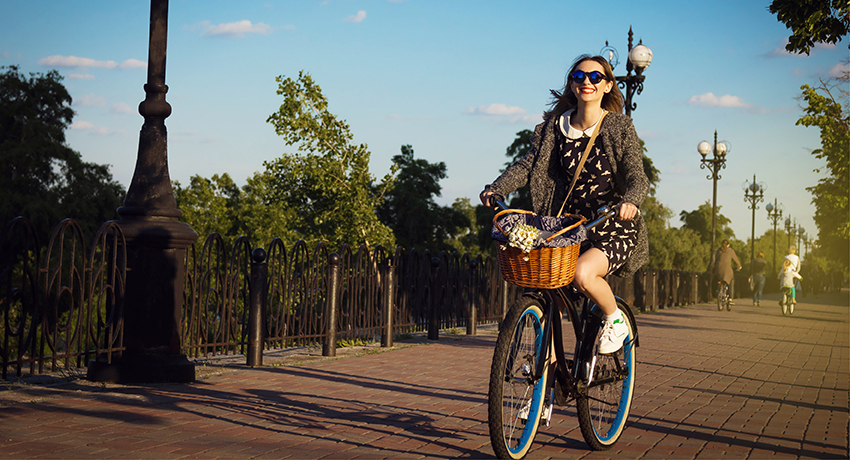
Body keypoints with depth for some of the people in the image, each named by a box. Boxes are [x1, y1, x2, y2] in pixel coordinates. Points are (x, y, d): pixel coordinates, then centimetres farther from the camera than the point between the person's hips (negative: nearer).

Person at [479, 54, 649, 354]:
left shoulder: (620, 127, -5)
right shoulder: (555, 126, 5)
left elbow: (638, 177, -14)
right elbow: (528, 164, 0)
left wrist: (630, 201, -36)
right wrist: (496, 188, -17)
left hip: (614, 228, -4)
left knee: (582, 273, -30)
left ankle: (615, 319, 1)